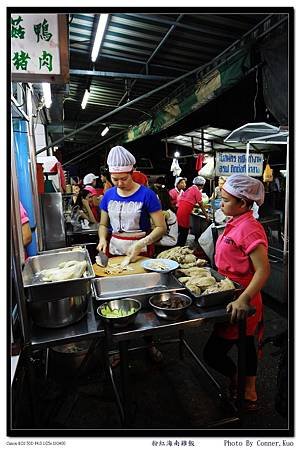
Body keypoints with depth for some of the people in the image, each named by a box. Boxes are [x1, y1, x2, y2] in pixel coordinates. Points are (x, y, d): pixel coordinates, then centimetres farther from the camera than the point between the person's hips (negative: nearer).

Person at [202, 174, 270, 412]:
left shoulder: (249, 229, -23)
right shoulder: (236, 223, 4)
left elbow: (263, 270, -29)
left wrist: (243, 300, -36)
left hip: (239, 303, -9)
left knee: (213, 353, 1)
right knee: (245, 345, 24)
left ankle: (236, 383, 29)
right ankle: (250, 393, 44)